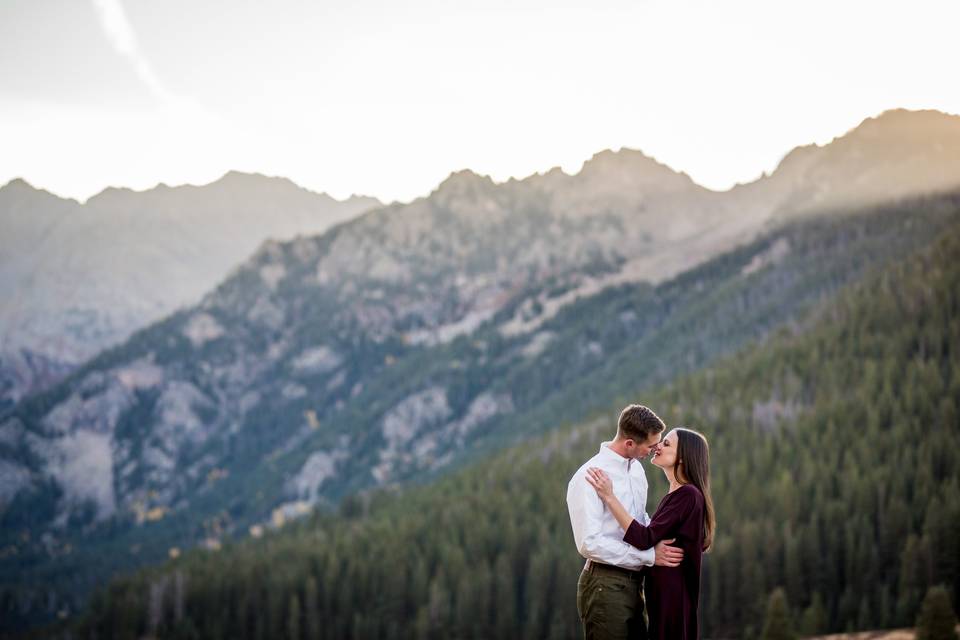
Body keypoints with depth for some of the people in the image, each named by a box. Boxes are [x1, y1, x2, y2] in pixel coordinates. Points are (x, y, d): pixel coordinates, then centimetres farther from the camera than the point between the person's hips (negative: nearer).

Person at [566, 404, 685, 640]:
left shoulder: (636, 468, 9)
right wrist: (651, 556, -19)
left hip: (632, 584, 8)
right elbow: (590, 543, -23)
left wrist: (661, 540, 2)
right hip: (606, 584, -8)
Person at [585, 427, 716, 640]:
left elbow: (645, 539, -22)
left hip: (672, 597, -9)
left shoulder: (687, 495, -15)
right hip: (662, 595, 9)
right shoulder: (674, 495, 14)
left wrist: (609, 496, -23)